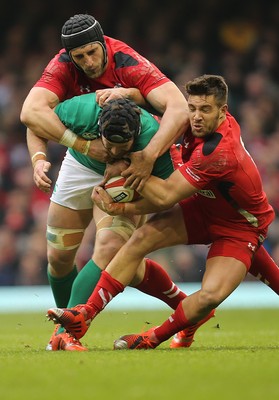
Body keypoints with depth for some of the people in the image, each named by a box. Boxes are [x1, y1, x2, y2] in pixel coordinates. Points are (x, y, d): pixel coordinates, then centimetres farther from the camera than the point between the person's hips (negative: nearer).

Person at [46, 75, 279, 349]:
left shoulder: (220, 152, -37)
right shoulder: (204, 125, -14)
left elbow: (165, 197, -32)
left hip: (241, 228, -7)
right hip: (203, 207, 7)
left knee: (211, 295, -27)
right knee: (142, 238, -14)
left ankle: (153, 339, -2)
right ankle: (84, 315, -13)